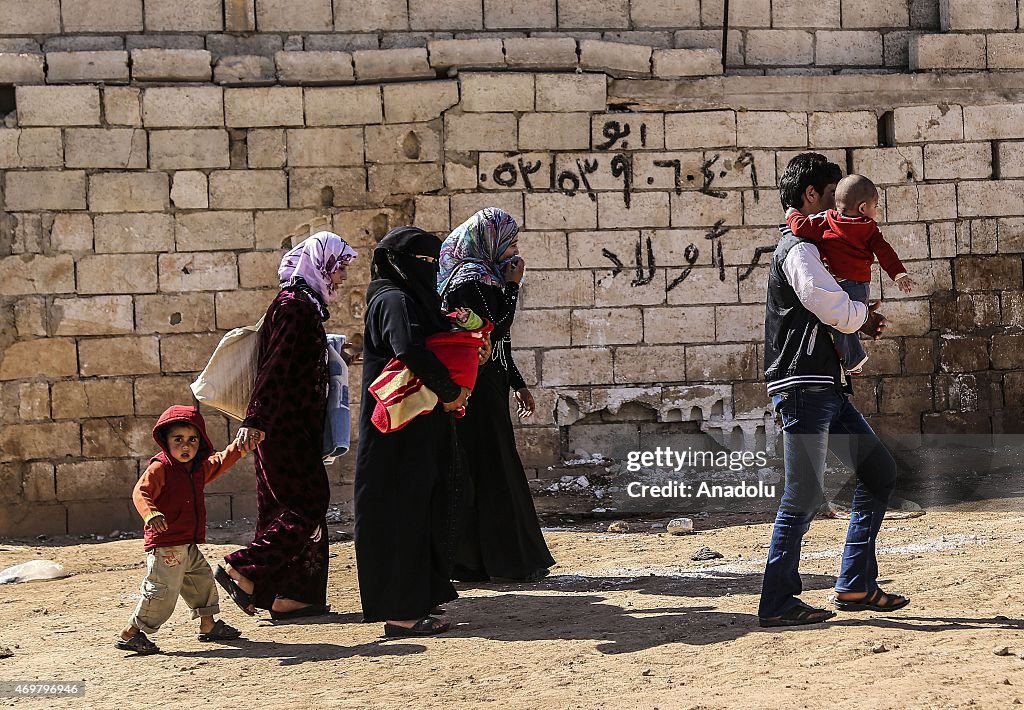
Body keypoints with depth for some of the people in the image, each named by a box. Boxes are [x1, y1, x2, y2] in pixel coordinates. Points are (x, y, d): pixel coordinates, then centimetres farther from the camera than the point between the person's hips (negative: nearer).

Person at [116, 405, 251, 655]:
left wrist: (238, 447, 22)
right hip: (165, 545, -9)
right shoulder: (159, 468, -14)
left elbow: (220, 462, 31)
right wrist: (152, 514, -42)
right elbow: (141, 493, -25)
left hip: (188, 545, 9)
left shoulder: (199, 467, 12)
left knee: (202, 580, 20)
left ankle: (208, 625, 35)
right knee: (163, 591, -11)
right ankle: (130, 634, -3)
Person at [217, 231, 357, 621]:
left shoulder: (304, 304, 14)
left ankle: (289, 595, 13)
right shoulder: (295, 306, -15)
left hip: (295, 427, 10)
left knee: (290, 506, 10)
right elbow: (275, 367, -24)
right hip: (288, 427, -10)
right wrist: (254, 421, -30)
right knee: (309, 504, -7)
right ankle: (241, 570, -7)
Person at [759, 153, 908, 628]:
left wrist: (861, 320, 10)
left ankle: (855, 585, 13)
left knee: (879, 471, 11)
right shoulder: (797, 249, -10)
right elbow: (837, 311, -22)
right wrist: (864, 315, 1)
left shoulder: (807, 246, 22)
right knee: (805, 495, -9)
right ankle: (776, 602, -2)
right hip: (802, 387, -10)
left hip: (827, 386, 10)